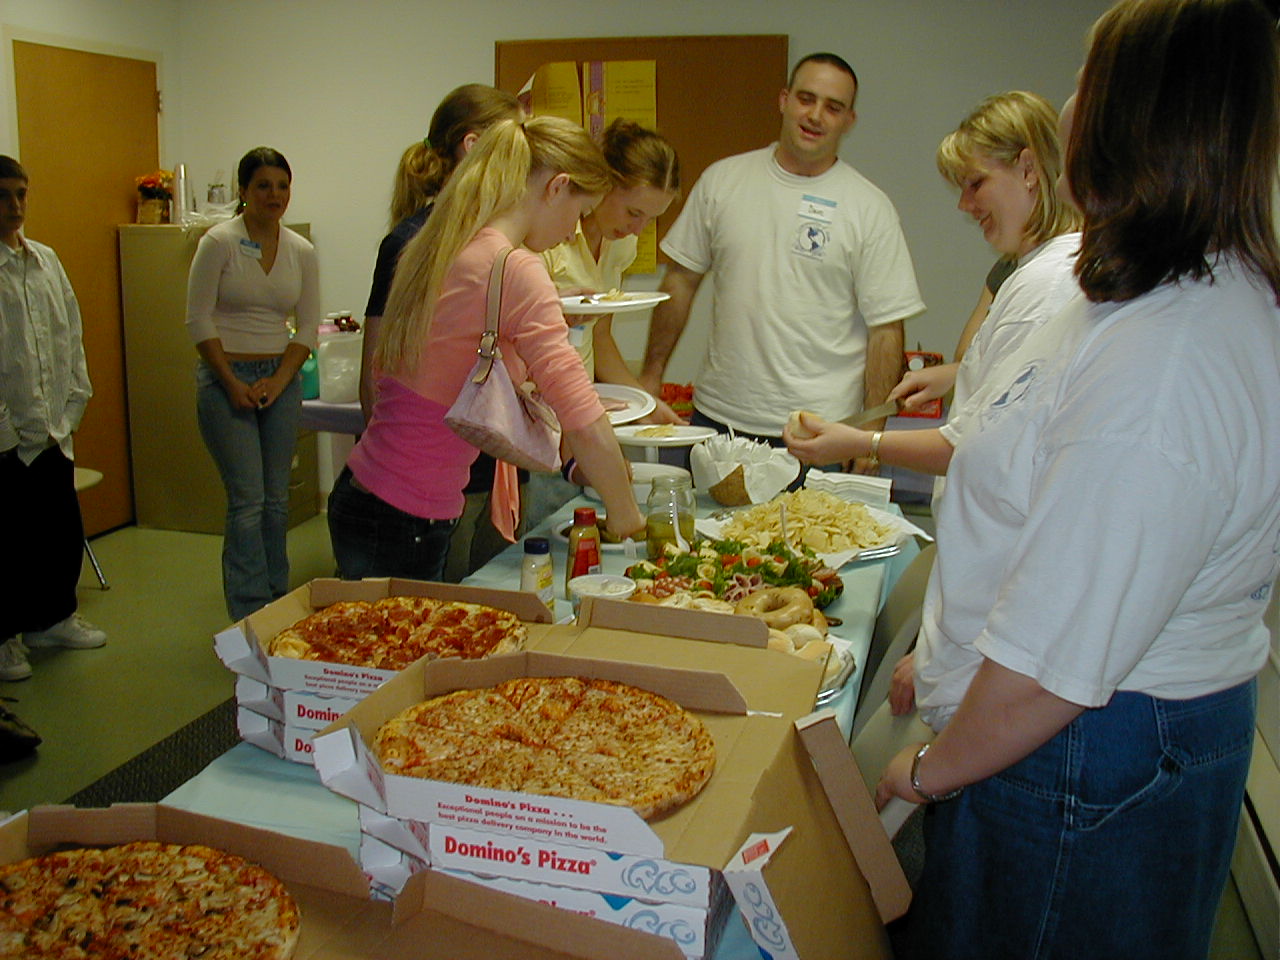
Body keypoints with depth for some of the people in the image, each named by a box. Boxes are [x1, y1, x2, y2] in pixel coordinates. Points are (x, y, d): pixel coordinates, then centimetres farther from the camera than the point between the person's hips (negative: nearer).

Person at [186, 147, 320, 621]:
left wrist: (278, 381, -4)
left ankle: (278, 604, 20)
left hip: (281, 379, 4)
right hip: (225, 379, -4)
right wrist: (233, 383, -11)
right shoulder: (219, 242, -6)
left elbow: (308, 326, 7)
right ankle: (250, 616, 1)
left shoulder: (302, 251, 6)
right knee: (247, 502, -7)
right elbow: (199, 320, -7)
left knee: (277, 499, 9)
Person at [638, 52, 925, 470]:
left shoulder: (870, 208, -1)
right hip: (717, 417, 2)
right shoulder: (722, 180, 6)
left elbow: (886, 328, -3)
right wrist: (650, 377, 7)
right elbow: (681, 281, 11)